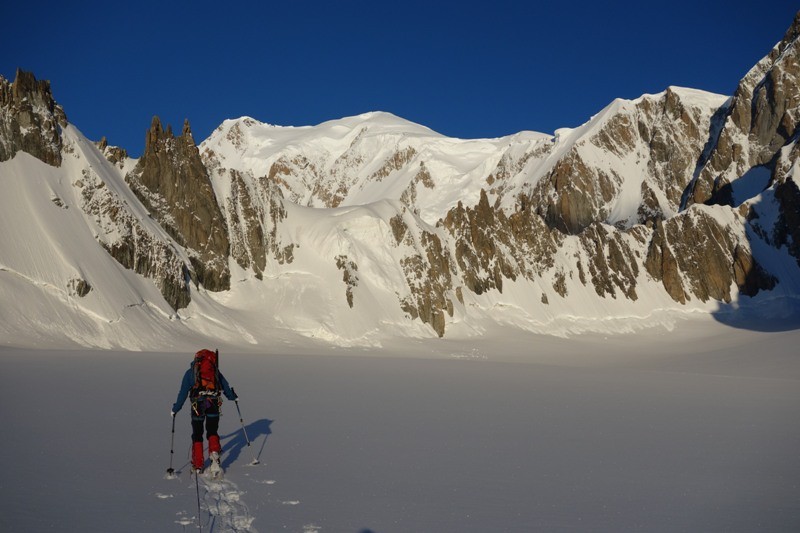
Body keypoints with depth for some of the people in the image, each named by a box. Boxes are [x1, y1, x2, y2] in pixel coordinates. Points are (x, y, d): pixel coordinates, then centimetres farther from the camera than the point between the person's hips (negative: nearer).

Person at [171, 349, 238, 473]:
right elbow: (225, 386, 24)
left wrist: (175, 409, 16)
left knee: (197, 435, 10)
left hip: (198, 404, -1)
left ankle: (198, 465, 9)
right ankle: (214, 451, -12)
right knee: (212, 431, 16)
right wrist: (233, 397, 42)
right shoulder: (215, 370, 15)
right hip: (214, 403, 1)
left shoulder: (190, 372, 11)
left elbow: (183, 393, 8)